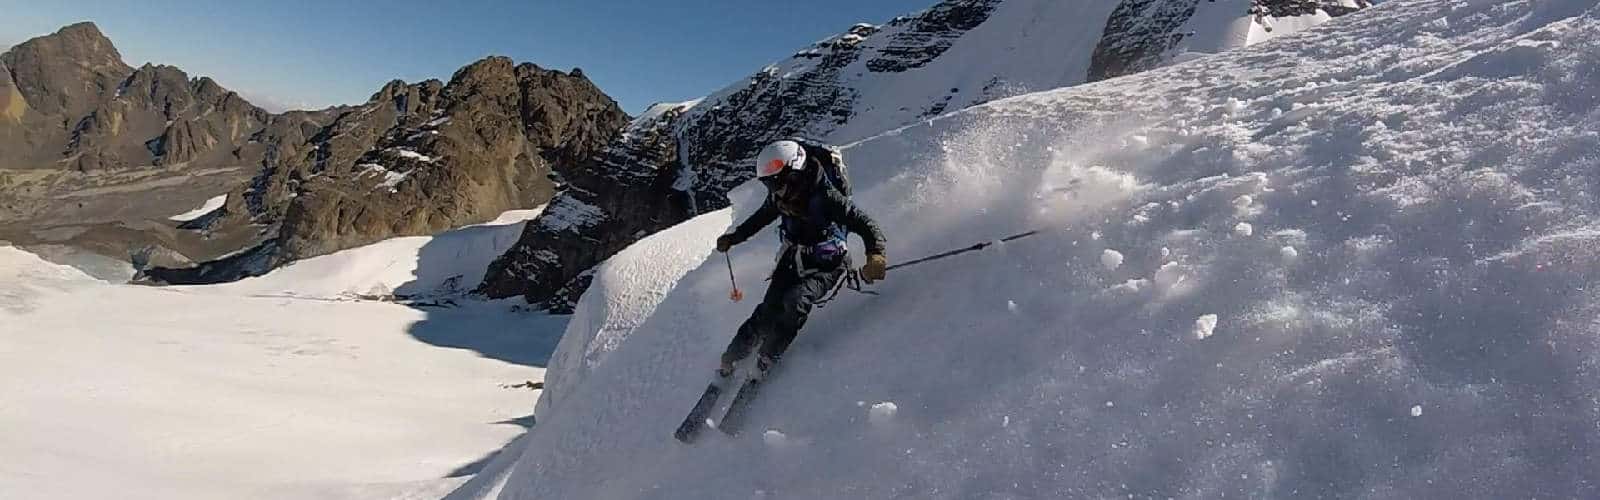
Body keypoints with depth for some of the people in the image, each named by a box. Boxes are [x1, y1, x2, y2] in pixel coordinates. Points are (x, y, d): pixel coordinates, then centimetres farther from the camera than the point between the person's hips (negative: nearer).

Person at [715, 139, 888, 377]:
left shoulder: (826, 197, -28)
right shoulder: (780, 197, -7)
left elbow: (864, 223, -32)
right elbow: (762, 217, 16)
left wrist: (875, 254, -51)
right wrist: (734, 237, 21)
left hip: (827, 265, -5)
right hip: (794, 258, 6)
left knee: (796, 300, -29)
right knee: (769, 309, -9)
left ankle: (767, 358, -15)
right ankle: (732, 357, 0)